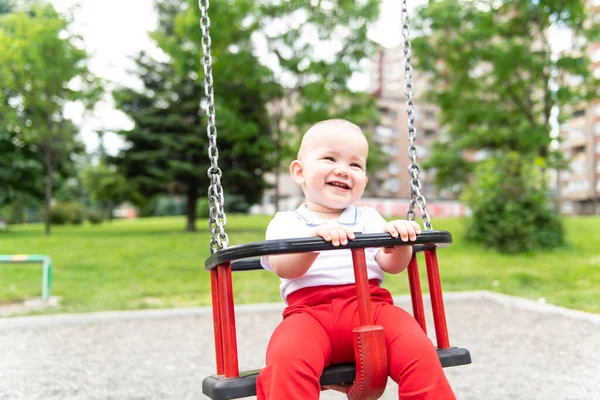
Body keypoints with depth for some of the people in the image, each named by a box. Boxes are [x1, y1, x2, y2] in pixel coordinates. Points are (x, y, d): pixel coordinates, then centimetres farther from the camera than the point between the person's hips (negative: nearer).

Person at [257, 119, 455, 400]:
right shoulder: (286, 222, 12)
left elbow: (392, 266, 9)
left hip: (369, 304, 3)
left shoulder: (368, 218, 21)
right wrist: (315, 237, -25)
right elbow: (283, 269, -7)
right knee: (288, 358, -35)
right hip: (309, 309, -2)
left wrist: (400, 244, -14)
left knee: (418, 350, -26)